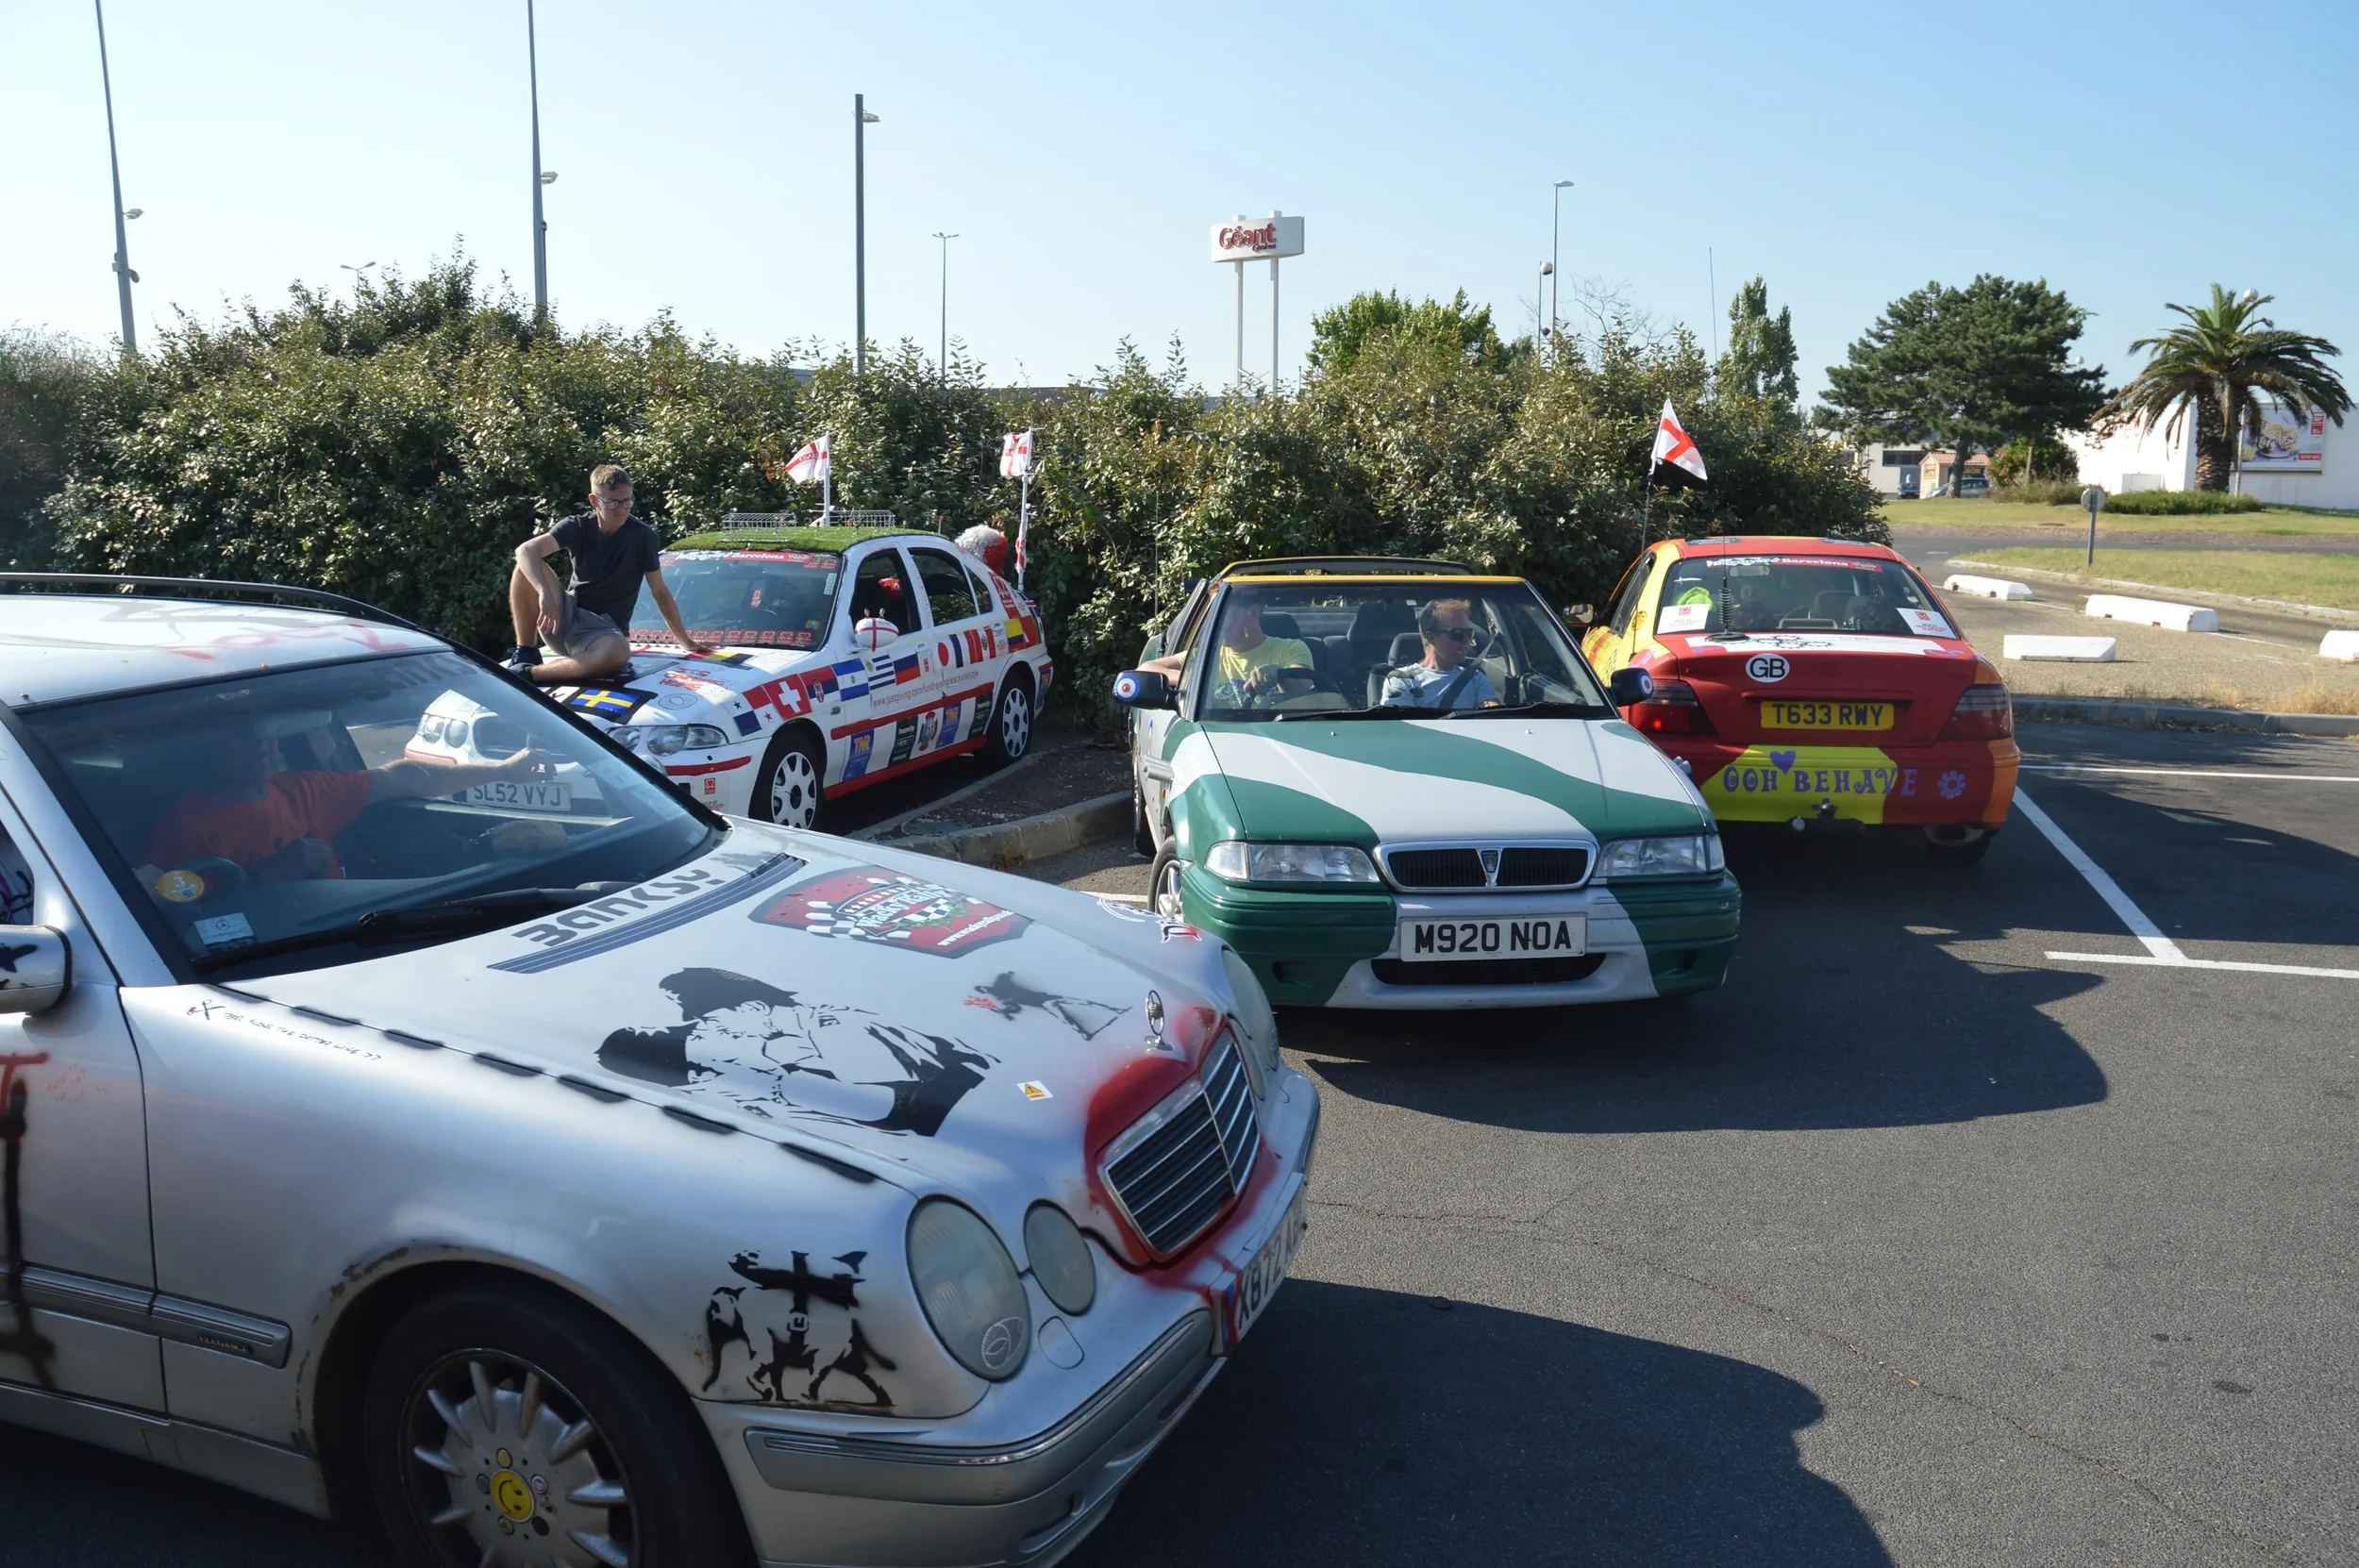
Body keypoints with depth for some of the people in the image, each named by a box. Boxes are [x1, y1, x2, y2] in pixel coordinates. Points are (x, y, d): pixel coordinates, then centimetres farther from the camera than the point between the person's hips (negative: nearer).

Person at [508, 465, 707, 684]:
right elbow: (526, 551, -19)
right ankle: (525, 653, -14)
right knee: (527, 568, -23)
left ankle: (528, 673, -31)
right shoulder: (577, 527, -3)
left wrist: (685, 641, -1)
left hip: (604, 627, -2)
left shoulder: (642, 536, -6)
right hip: (565, 615, 2)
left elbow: (659, 591, 1)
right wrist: (545, 593, -38)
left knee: (618, 652, -41)